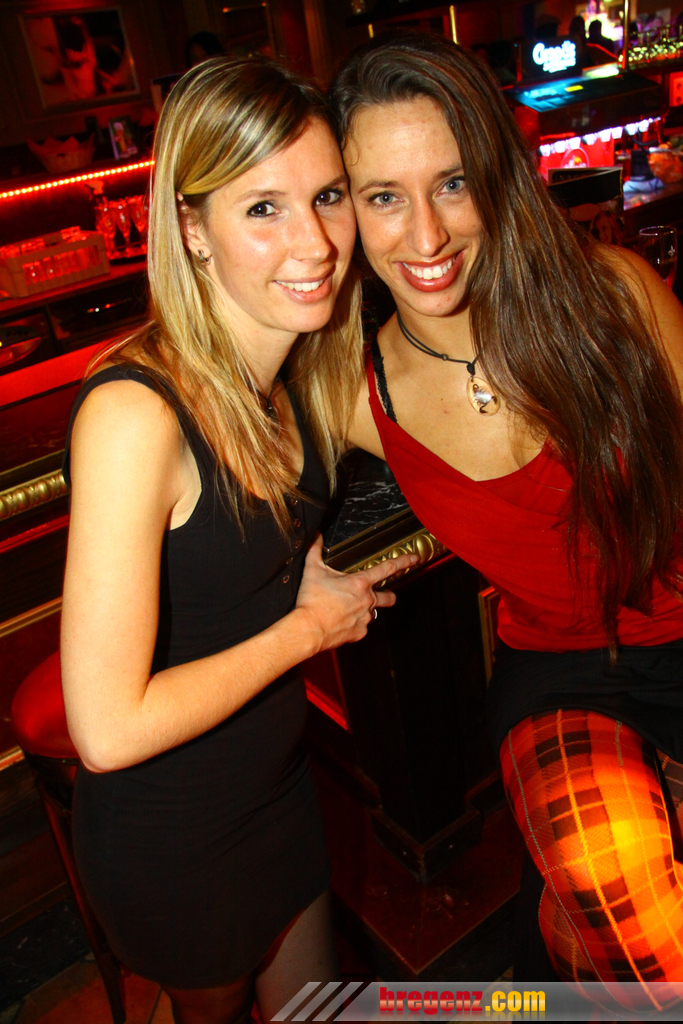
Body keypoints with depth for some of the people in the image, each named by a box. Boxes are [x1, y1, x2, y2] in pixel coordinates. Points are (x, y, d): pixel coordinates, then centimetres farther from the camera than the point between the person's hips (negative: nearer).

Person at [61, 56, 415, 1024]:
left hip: (279, 785, 6)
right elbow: (108, 729, -31)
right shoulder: (134, 410, -31)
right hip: (169, 836, -6)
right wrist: (308, 625, -21)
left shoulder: (289, 378, -6)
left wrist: (327, 575, -6)